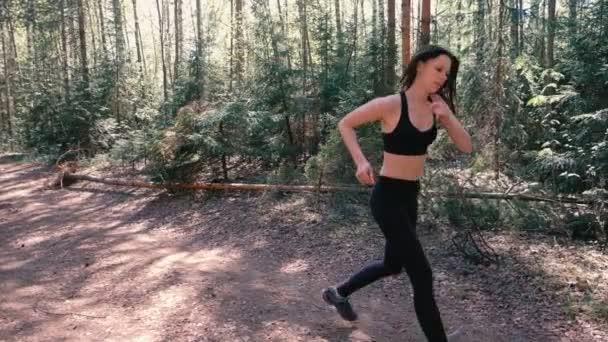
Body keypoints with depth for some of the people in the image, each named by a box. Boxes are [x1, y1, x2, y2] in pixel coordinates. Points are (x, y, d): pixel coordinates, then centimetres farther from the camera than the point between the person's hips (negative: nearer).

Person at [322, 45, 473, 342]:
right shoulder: (391, 104, -16)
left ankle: (338, 293, 45)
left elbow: (466, 147, 0)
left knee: (393, 265, 23)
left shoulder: (435, 107, 3)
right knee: (422, 276, -4)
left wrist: (449, 116, -16)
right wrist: (361, 161, -19)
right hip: (388, 197, -8)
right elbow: (345, 124, -7)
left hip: (410, 196, 8)